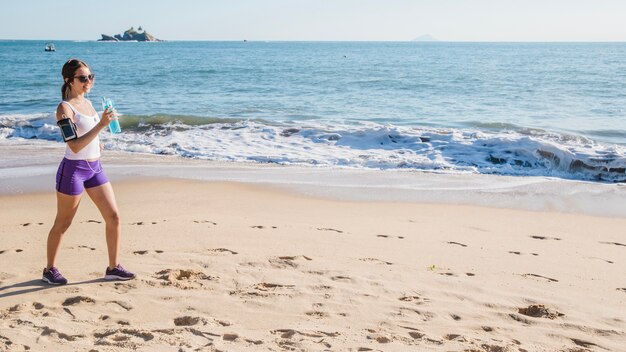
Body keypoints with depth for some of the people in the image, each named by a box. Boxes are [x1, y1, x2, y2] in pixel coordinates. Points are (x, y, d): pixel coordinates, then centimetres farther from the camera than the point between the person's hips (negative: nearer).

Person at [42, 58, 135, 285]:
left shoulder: (87, 103, 10)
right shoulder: (64, 108, -14)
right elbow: (74, 146, -24)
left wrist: (96, 143, 11)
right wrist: (101, 125, -29)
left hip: (95, 168, 7)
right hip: (73, 170, -7)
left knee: (113, 216, 2)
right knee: (62, 224, 6)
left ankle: (113, 268, 12)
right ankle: (50, 270, 22)